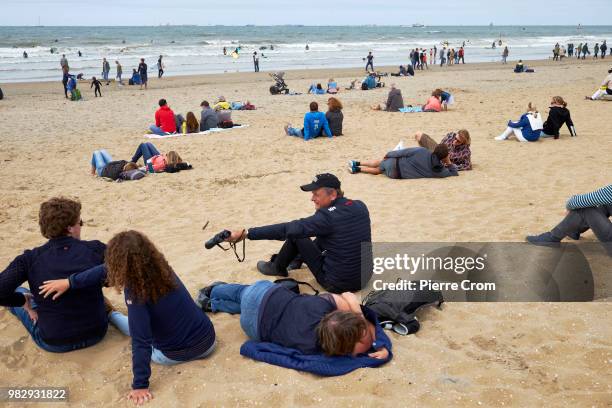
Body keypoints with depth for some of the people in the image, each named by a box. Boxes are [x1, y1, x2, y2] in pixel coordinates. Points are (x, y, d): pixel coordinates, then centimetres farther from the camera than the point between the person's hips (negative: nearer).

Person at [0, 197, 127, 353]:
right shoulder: (95, 250, -13)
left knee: (16, 293, 24)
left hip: (53, 344, -1)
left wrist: (23, 300, -2)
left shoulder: (30, 259, -15)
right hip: (96, 334, 2)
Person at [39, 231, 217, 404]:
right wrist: (70, 282, 7)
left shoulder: (135, 291, -24)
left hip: (174, 356, -4)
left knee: (136, 326, 25)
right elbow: (107, 270, 4)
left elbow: (141, 341, -24)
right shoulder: (160, 267, -5)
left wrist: (140, 385, -17)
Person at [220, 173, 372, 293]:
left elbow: (286, 229, -23)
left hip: (337, 284, -7)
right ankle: (298, 258, 42)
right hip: (365, 279, 7)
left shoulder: (328, 217, -23)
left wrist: (245, 233, -20)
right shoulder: (360, 206, -2)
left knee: (295, 234, 2)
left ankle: (277, 268, 26)